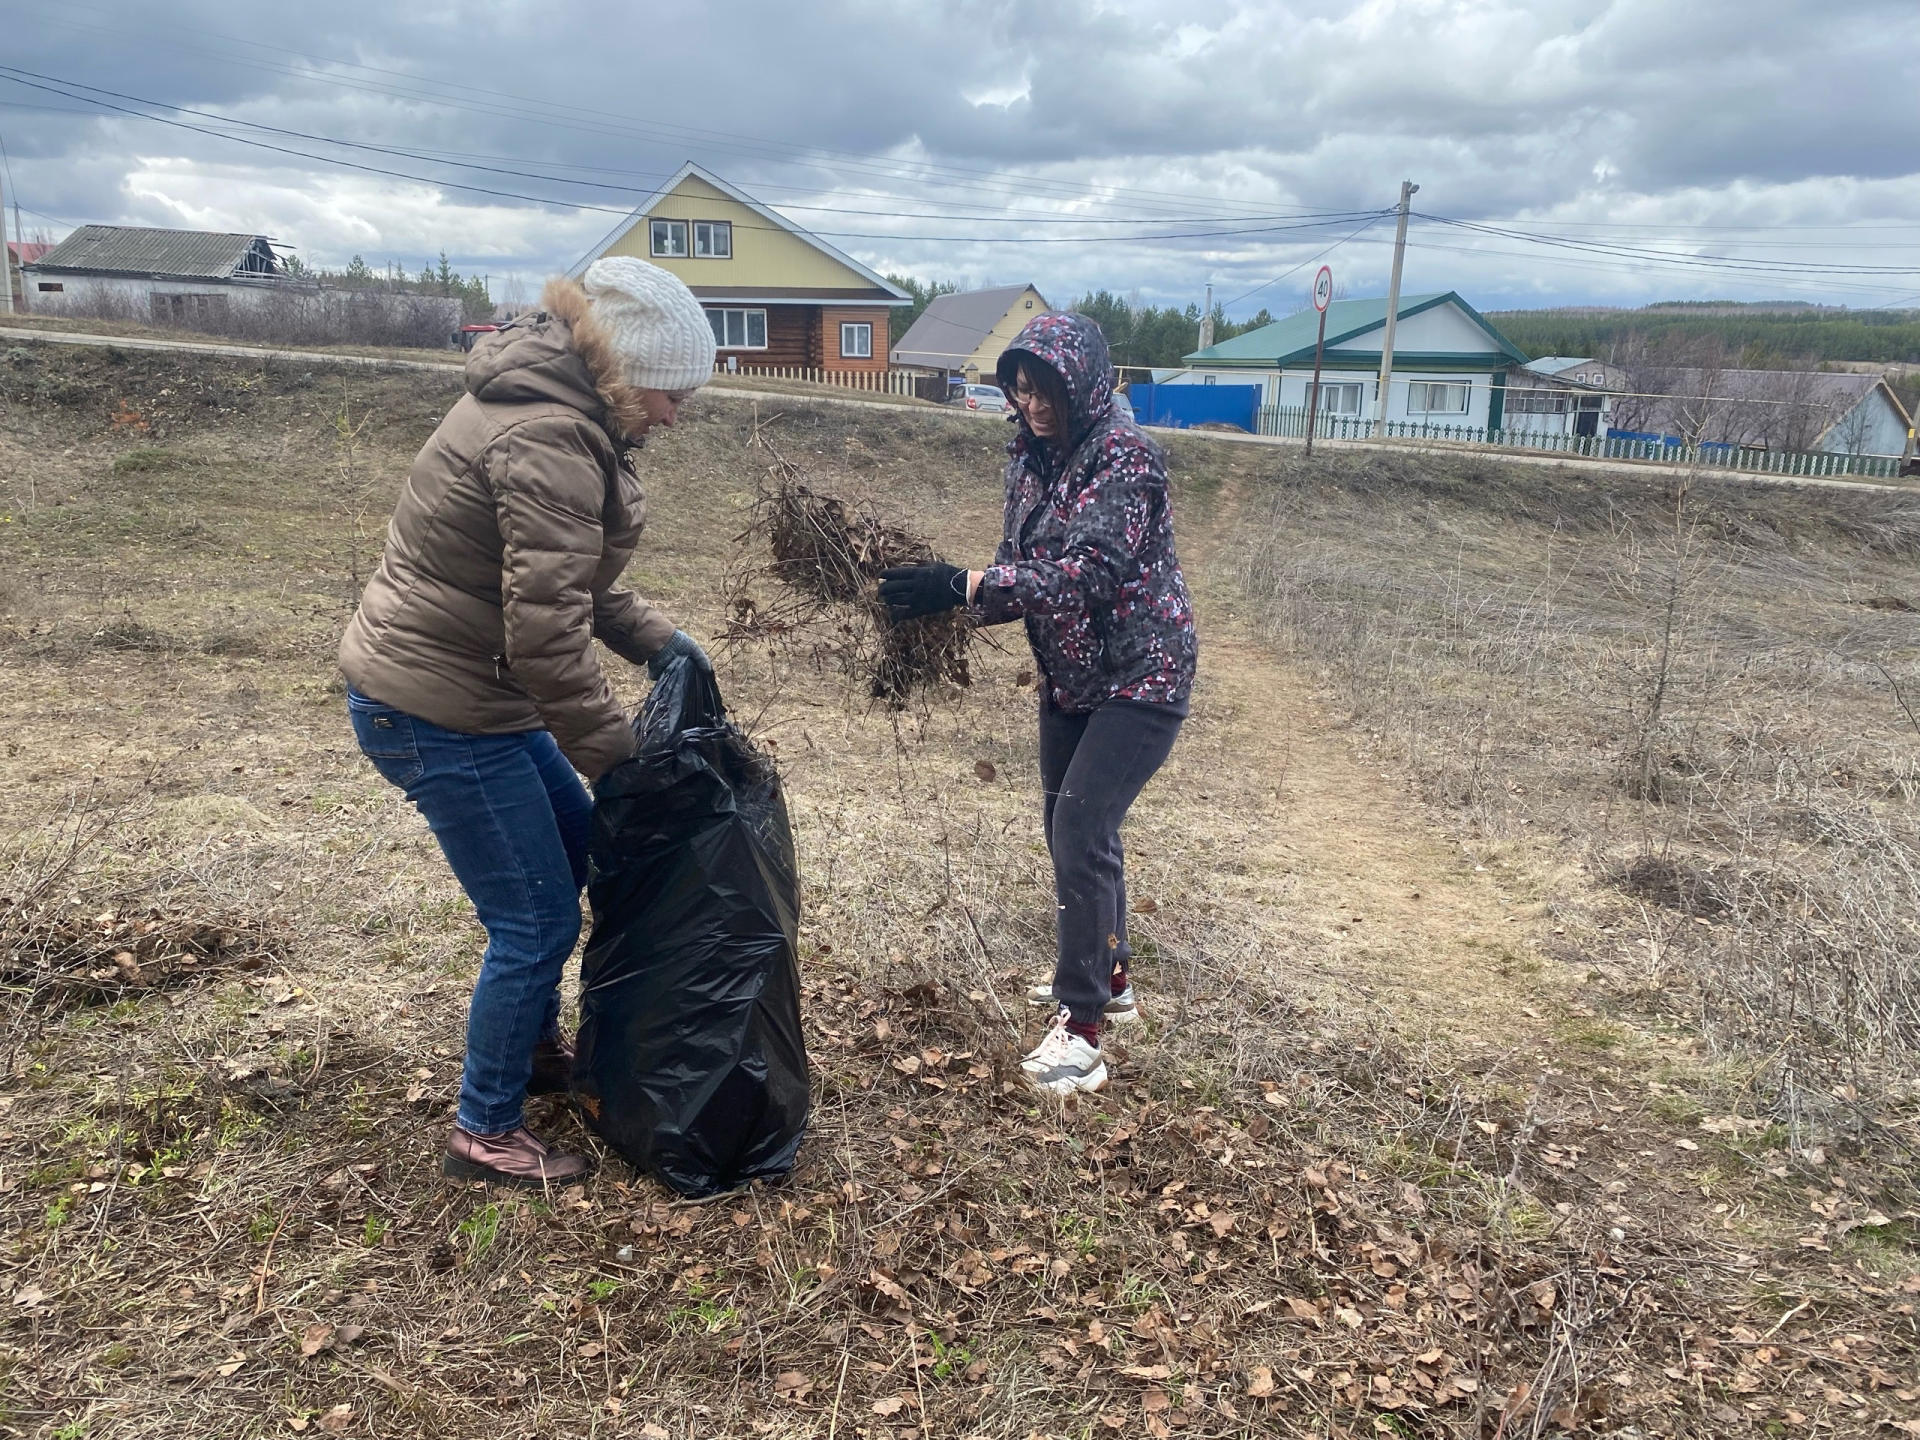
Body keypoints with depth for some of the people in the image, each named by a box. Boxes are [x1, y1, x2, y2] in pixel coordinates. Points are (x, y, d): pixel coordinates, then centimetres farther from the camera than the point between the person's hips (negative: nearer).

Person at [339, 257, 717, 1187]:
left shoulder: (553, 408, 8)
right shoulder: (549, 443, -25)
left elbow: (569, 578, 17)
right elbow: (547, 634, -28)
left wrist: (654, 638, 6)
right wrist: (620, 755, -17)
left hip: (477, 691, 11)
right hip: (437, 713, -11)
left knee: (576, 850, 22)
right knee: (535, 919, -1)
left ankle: (536, 1048, 40)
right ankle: (484, 1133, 18)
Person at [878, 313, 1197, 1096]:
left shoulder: (1124, 457, -21)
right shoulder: (1029, 457, 2)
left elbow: (1087, 574, -32)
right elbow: (1021, 568, 1)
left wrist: (962, 585, -37)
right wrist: (948, 594, -18)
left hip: (1140, 676, -8)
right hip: (1069, 678, 8)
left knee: (1081, 832, -13)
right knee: (1070, 825, 16)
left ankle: (1082, 1028, -2)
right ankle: (1108, 978, 36)